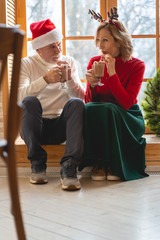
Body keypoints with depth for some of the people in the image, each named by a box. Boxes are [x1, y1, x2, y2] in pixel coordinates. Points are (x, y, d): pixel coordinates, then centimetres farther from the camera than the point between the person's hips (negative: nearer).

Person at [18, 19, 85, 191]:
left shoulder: (69, 62, 13)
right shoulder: (26, 64, 5)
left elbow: (82, 97, 4)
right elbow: (19, 96, -14)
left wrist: (70, 78, -14)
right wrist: (46, 79, -27)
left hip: (61, 126, 2)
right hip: (35, 126, -1)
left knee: (76, 104, -28)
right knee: (30, 102, -31)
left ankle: (69, 169, -33)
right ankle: (38, 164, -20)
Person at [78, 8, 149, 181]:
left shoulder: (136, 66, -8)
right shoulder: (94, 62, 1)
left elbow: (126, 103, -18)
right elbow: (89, 101, 0)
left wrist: (112, 73, -23)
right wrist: (92, 85, -21)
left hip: (128, 119, -2)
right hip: (99, 121, 3)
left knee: (108, 109, -34)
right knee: (89, 108, -30)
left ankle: (113, 164, -18)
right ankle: (99, 161, -19)